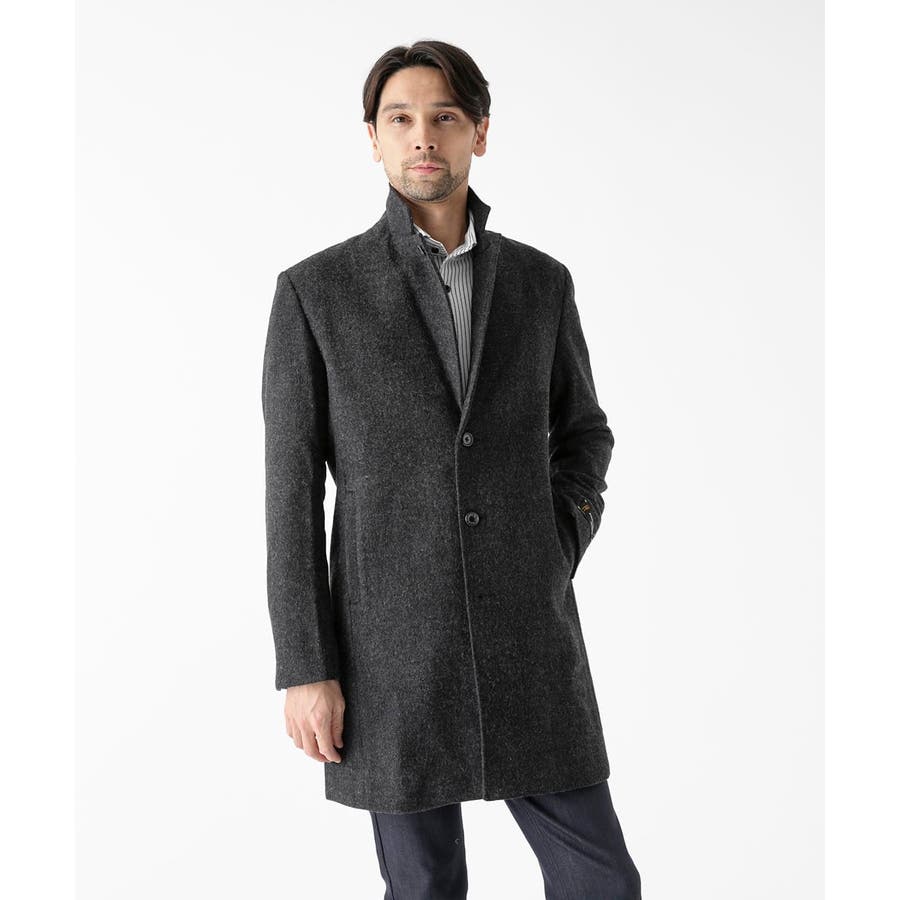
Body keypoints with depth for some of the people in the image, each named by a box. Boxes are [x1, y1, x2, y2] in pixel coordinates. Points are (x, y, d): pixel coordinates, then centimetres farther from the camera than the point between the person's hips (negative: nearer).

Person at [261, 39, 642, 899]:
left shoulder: (540, 281, 7)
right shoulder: (314, 290, -1)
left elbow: (582, 433, 21)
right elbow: (291, 486, -2)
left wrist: (557, 553, 2)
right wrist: (304, 668, -6)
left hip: (526, 639, 3)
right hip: (390, 648, -2)